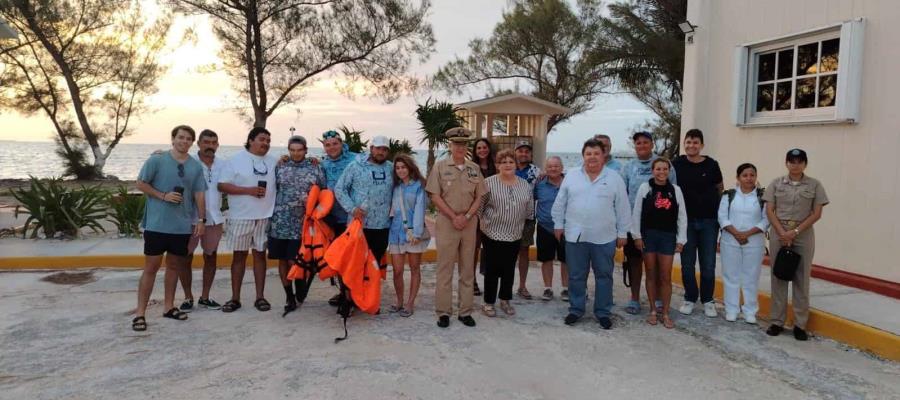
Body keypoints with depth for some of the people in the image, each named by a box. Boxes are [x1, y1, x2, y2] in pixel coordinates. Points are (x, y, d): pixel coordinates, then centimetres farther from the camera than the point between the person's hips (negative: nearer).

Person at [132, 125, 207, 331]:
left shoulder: (196, 166, 6)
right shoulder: (156, 160, -5)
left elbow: (199, 194, 7)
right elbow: (141, 184, -3)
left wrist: (201, 219, 2)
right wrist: (163, 196, -15)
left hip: (183, 225, 4)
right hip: (157, 224, -4)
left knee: (174, 265, 13)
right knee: (151, 267, -2)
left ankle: (169, 306, 26)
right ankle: (140, 312, 3)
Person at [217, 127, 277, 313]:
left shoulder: (273, 161, 10)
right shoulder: (236, 160, -1)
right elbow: (222, 185, -6)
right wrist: (248, 190, -15)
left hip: (265, 217, 3)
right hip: (241, 217, -2)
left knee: (260, 255, 8)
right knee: (239, 255, 5)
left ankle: (260, 297, 15)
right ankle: (235, 298, 13)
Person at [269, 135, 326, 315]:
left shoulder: (316, 169, 3)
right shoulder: (280, 167, 8)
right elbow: (272, 191, 11)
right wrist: (273, 214, 7)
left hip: (301, 224, -2)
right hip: (279, 222, 2)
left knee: (294, 261, -5)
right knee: (282, 260, 5)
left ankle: (300, 292, 21)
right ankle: (289, 296, 19)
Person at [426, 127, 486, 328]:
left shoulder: (474, 168, 8)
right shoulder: (440, 166, -1)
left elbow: (479, 197, 7)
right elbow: (435, 196, -5)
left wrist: (466, 216, -8)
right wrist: (454, 217, -10)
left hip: (469, 223, 3)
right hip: (446, 222, -3)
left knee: (467, 269, 8)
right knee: (445, 269, 1)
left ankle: (465, 311, 17)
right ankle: (443, 312, 8)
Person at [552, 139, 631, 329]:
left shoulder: (614, 178, 0)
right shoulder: (571, 176, 3)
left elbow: (622, 208, 2)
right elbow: (560, 203, 9)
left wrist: (622, 233, 1)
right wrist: (558, 224, 6)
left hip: (604, 238, -1)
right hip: (575, 236, 1)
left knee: (604, 276, 8)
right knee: (576, 276, 9)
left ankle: (603, 312, 20)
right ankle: (576, 309, 22)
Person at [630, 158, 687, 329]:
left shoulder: (676, 190, 3)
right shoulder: (645, 187, -1)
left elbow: (682, 216, 5)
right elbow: (637, 213, 1)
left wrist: (681, 240, 1)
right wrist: (637, 235, -3)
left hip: (668, 236, 0)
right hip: (648, 235, 0)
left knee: (666, 276, 2)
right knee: (651, 274, 8)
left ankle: (665, 314, 11)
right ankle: (653, 311, 19)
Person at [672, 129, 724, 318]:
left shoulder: (711, 165, -3)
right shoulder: (677, 164, -2)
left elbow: (720, 190, 9)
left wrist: (722, 216, 8)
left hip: (709, 221, 0)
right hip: (686, 221, 0)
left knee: (708, 265, 6)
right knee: (687, 264, 7)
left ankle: (708, 301, 19)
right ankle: (690, 299, 21)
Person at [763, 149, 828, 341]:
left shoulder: (815, 185, 2)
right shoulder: (776, 183, 4)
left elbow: (816, 214, -2)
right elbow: (769, 211, 0)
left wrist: (795, 232, -12)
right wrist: (782, 232, -12)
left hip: (803, 235, -1)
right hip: (778, 233, 1)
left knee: (801, 279, 3)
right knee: (778, 277, 4)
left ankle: (800, 324, 10)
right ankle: (777, 321, 11)